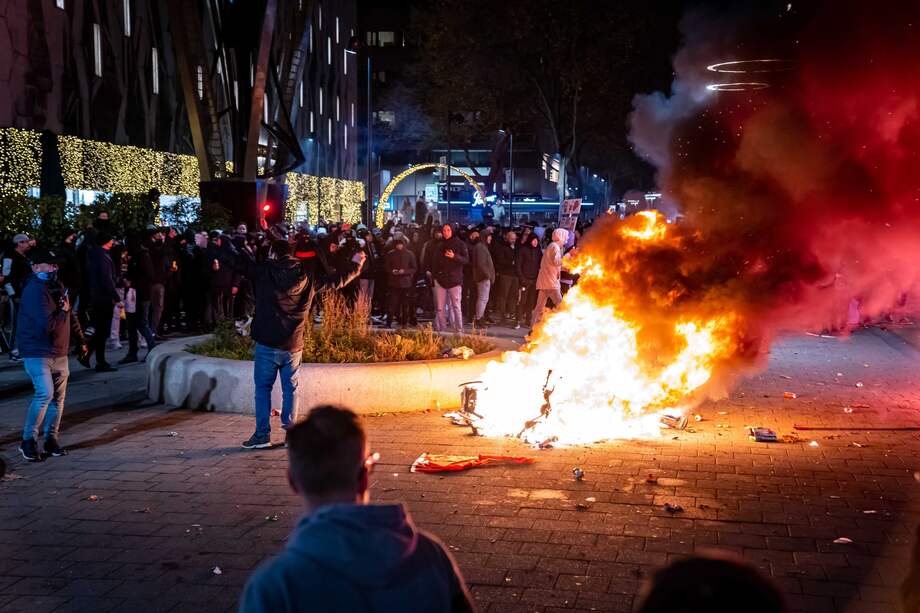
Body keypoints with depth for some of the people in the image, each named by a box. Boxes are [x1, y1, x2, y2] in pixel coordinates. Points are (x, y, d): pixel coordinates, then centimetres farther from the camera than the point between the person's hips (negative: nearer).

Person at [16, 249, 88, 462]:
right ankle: (28, 440, -5)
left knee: (58, 396, 10)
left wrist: (80, 341, 25)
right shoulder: (34, 291, -18)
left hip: (59, 352, 9)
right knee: (45, 394, -17)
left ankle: (51, 439, 20)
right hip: (37, 352, -9)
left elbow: (70, 316, 22)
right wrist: (62, 311, -9)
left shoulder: (57, 287, 10)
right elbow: (48, 324, -26)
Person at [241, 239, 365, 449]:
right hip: (293, 345, 2)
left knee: (263, 387, 6)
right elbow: (336, 280, 13)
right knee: (290, 388, 12)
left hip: (267, 344, -2)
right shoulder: (307, 275, 2)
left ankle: (262, 434, 4)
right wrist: (356, 265, 29)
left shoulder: (264, 271, -5)